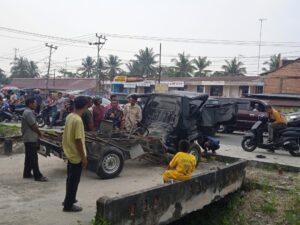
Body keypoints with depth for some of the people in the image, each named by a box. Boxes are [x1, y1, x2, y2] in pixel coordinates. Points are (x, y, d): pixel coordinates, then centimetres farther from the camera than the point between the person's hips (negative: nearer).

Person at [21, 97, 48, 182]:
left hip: (29, 138, 11)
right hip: (31, 139, -11)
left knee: (29, 157, 16)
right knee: (33, 158, -7)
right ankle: (38, 176, -5)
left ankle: (27, 173, 24)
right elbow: (33, 126, -21)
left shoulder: (27, 112, 16)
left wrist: (37, 132, 9)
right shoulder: (29, 112, -18)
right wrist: (40, 133, -5)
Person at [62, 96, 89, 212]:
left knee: (71, 179, 22)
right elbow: (78, 140, -24)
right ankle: (68, 205, 15)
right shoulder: (78, 120, -25)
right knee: (74, 181, 4)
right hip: (76, 155, -9)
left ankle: (69, 199, 36)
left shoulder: (69, 116, 4)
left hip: (70, 152, 9)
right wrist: (84, 157, -17)